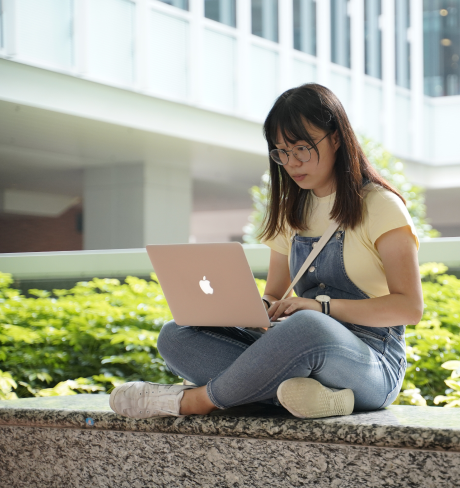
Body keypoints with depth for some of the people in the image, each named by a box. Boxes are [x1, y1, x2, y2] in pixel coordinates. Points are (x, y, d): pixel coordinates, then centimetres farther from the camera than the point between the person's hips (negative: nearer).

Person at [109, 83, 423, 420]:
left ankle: (196, 400, -21)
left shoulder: (380, 206, -3)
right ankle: (296, 391, -32)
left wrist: (322, 305, -21)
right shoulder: (292, 213, 17)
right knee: (175, 336, -11)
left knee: (307, 326, -41)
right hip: (301, 353, 7)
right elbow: (273, 296, 21)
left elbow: (409, 306, -11)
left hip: (374, 365, -6)